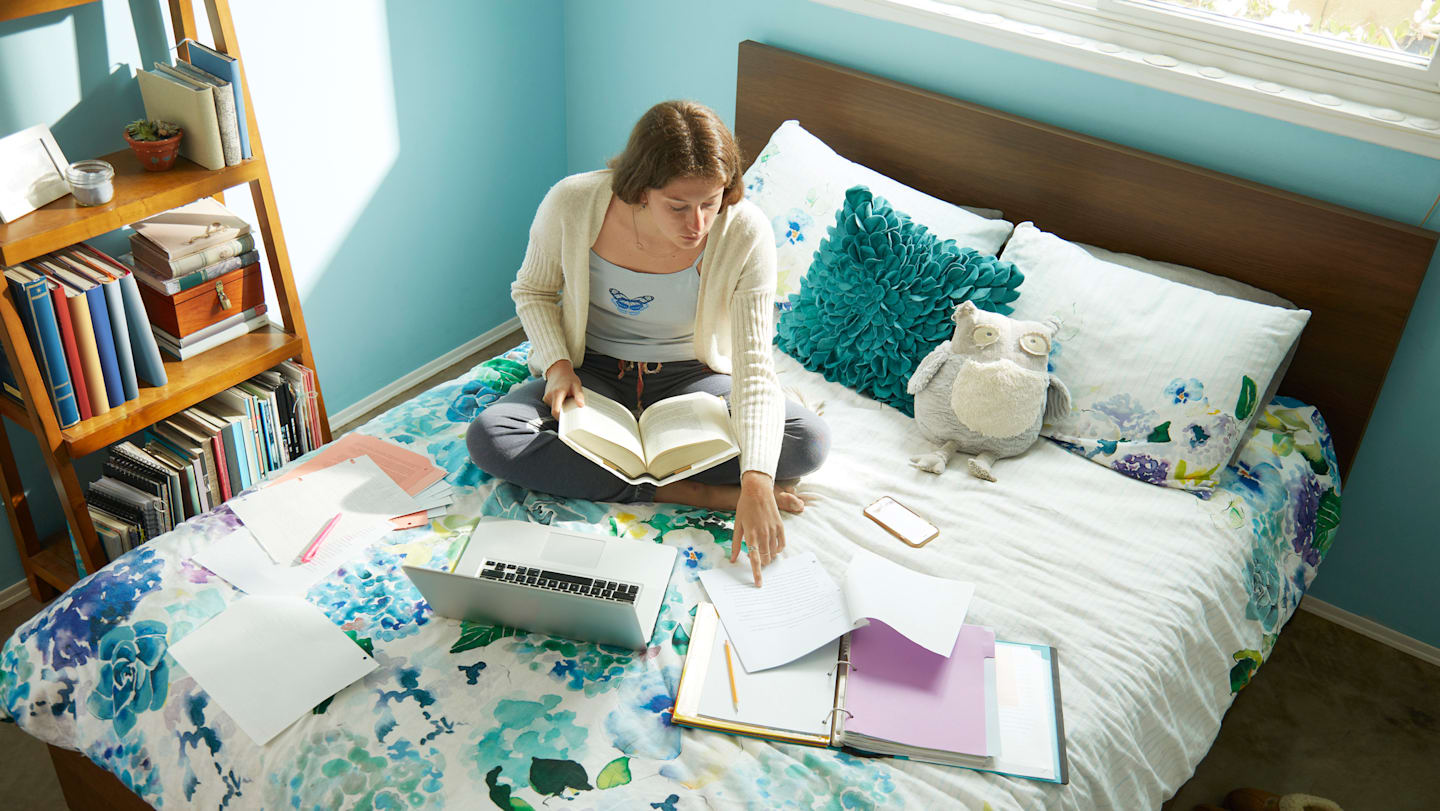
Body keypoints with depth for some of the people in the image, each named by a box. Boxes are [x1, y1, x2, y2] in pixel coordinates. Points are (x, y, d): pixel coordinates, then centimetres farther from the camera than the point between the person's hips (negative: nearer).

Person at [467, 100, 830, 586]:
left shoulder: (745, 232, -24)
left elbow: (754, 367, -26)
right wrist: (557, 364, -19)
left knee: (809, 441, -24)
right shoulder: (572, 204, -21)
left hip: (689, 377, -1)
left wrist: (756, 482, -38)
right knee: (488, 437, -27)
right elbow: (533, 291, 0)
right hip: (593, 370, 1)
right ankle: (692, 494, -26)